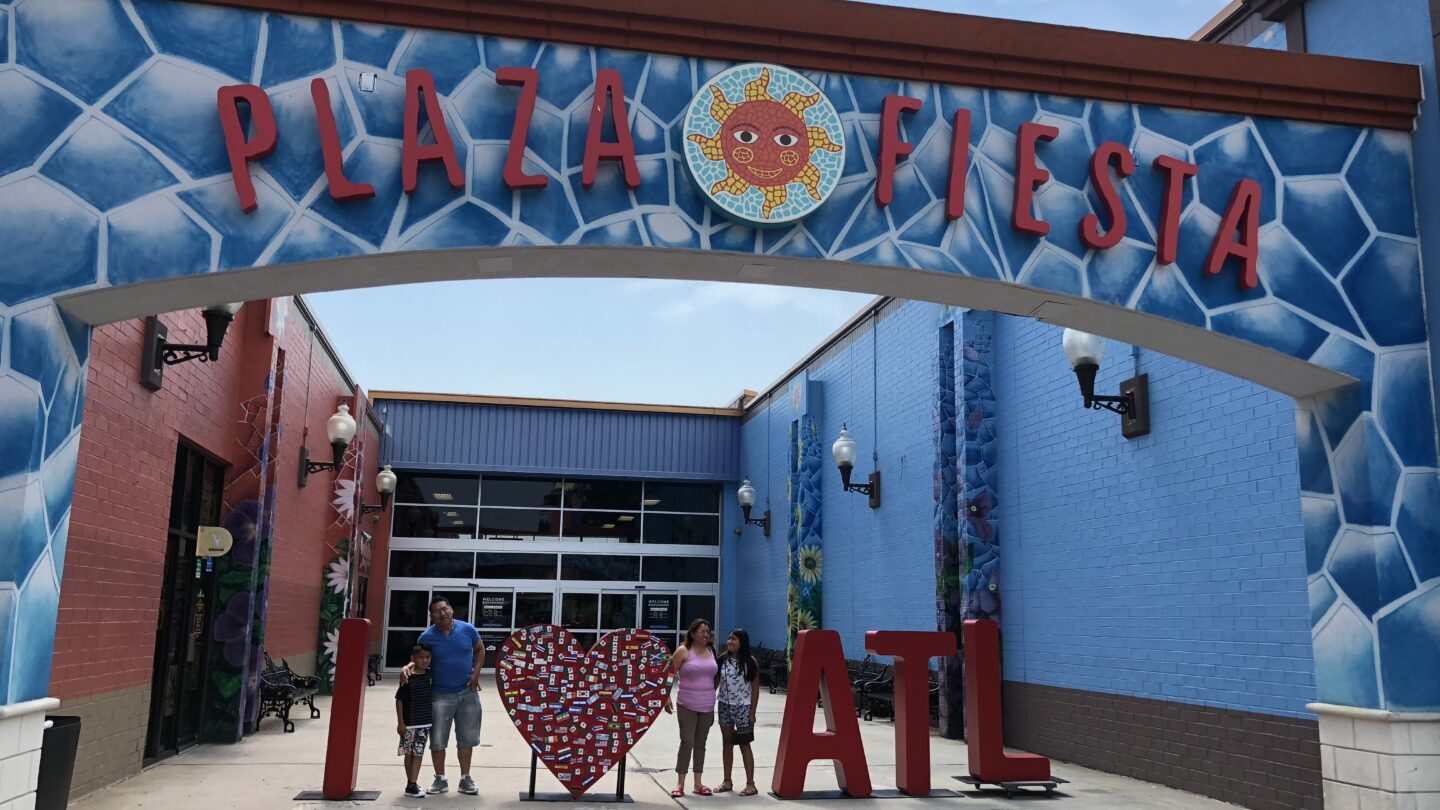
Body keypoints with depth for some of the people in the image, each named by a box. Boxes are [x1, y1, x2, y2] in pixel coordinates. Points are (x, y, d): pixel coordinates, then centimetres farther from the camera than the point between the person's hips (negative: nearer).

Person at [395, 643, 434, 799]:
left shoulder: (430, 674, 1)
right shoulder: (408, 679, -12)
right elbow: (399, 700, -9)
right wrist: (400, 722, -9)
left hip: (425, 723, 4)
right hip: (409, 723, -4)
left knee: (418, 753, 1)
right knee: (409, 754, 7)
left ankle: (412, 785, 3)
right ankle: (411, 784, 14)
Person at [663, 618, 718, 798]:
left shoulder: (711, 651, 9)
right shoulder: (683, 651, -7)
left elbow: (714, 676, 15)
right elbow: (669, 674, -8)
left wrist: (712, 698, 13)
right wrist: (666, 697, -15)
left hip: (707, 706, 5)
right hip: (687, 705, -5)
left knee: (700, 743, 10)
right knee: (687, 742, -5)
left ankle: (698, 783, 17)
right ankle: (680, 783, 4)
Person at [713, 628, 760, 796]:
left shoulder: (750, 662, -7)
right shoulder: (722, 660, 1)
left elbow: (755, 688, -6)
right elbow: (715, 682, 6)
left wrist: (752, 712, -9)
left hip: (743, 707, -4)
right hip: (725, 706, 4)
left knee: (744, 744, 0)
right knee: (727, 743, 11)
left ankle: (750, 784, 5)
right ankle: (727, 781, 21)